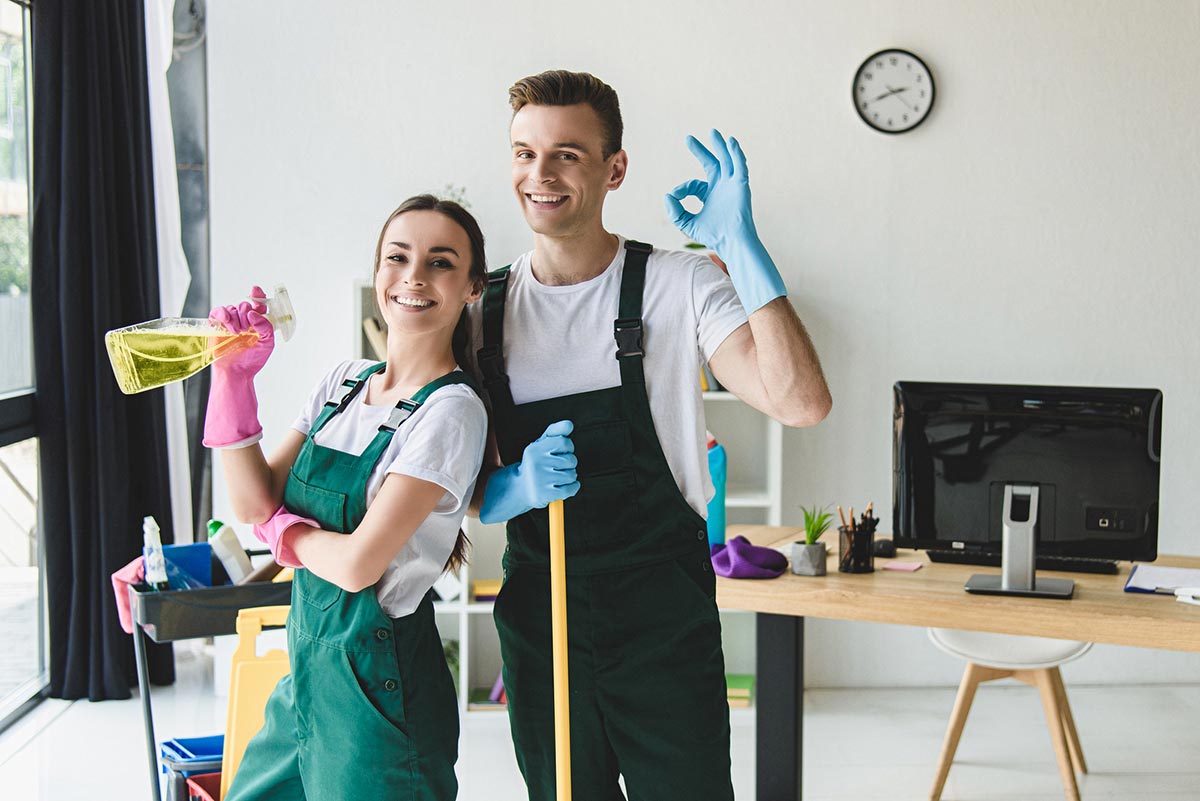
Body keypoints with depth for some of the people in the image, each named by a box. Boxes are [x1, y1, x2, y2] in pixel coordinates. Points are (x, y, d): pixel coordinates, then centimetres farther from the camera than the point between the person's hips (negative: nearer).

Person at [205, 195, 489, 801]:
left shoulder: (451, 411, -16)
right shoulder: (343, 383, 6)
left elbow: (358, 563, -21)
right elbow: (252, 502, 0)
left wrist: (282, 530, -5)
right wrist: (233, 379, -5)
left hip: (376, 682, -7)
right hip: (308, 661, 7)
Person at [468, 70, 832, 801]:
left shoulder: (680, 285, -7)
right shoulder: (485, 309, 4)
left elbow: (802, 402, -20)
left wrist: (741, 246, -25)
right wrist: (509, 488, -15)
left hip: (661, 609, -3)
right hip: (537, 606, 3)